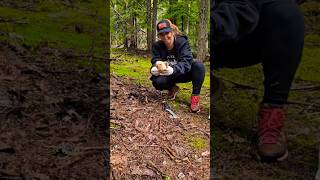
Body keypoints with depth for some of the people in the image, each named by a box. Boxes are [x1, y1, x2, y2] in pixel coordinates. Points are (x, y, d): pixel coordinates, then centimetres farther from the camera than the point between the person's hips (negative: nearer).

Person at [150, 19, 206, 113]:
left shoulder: (182, 42, -19)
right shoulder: (157, 46, -8)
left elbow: (186, 62, -32)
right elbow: (155, 61, -16)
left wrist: (173, 69, -53)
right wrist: (154, 69, -43)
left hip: (184, 73, -2)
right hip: (169, 76, 3)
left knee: (199, 65, -33)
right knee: (157, 82, -30)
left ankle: (195, 96, -17)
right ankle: (172, 88, 8)